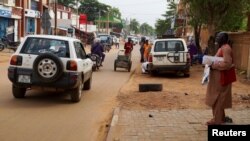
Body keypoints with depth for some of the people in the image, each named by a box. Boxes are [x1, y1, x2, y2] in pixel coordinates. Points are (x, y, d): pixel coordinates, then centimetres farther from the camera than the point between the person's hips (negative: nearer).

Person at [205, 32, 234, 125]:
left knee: (217, 98, -4)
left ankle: (217, 120, 3)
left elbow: (227, 64, -27)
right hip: (218, 77, 10)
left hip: (221, 78, -10)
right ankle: (220, 118, 25)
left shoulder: (225, 48, -18)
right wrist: (212, 63, 7)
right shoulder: (222, 48, 14)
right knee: (217, 98, 16)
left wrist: (213, 65, -20)